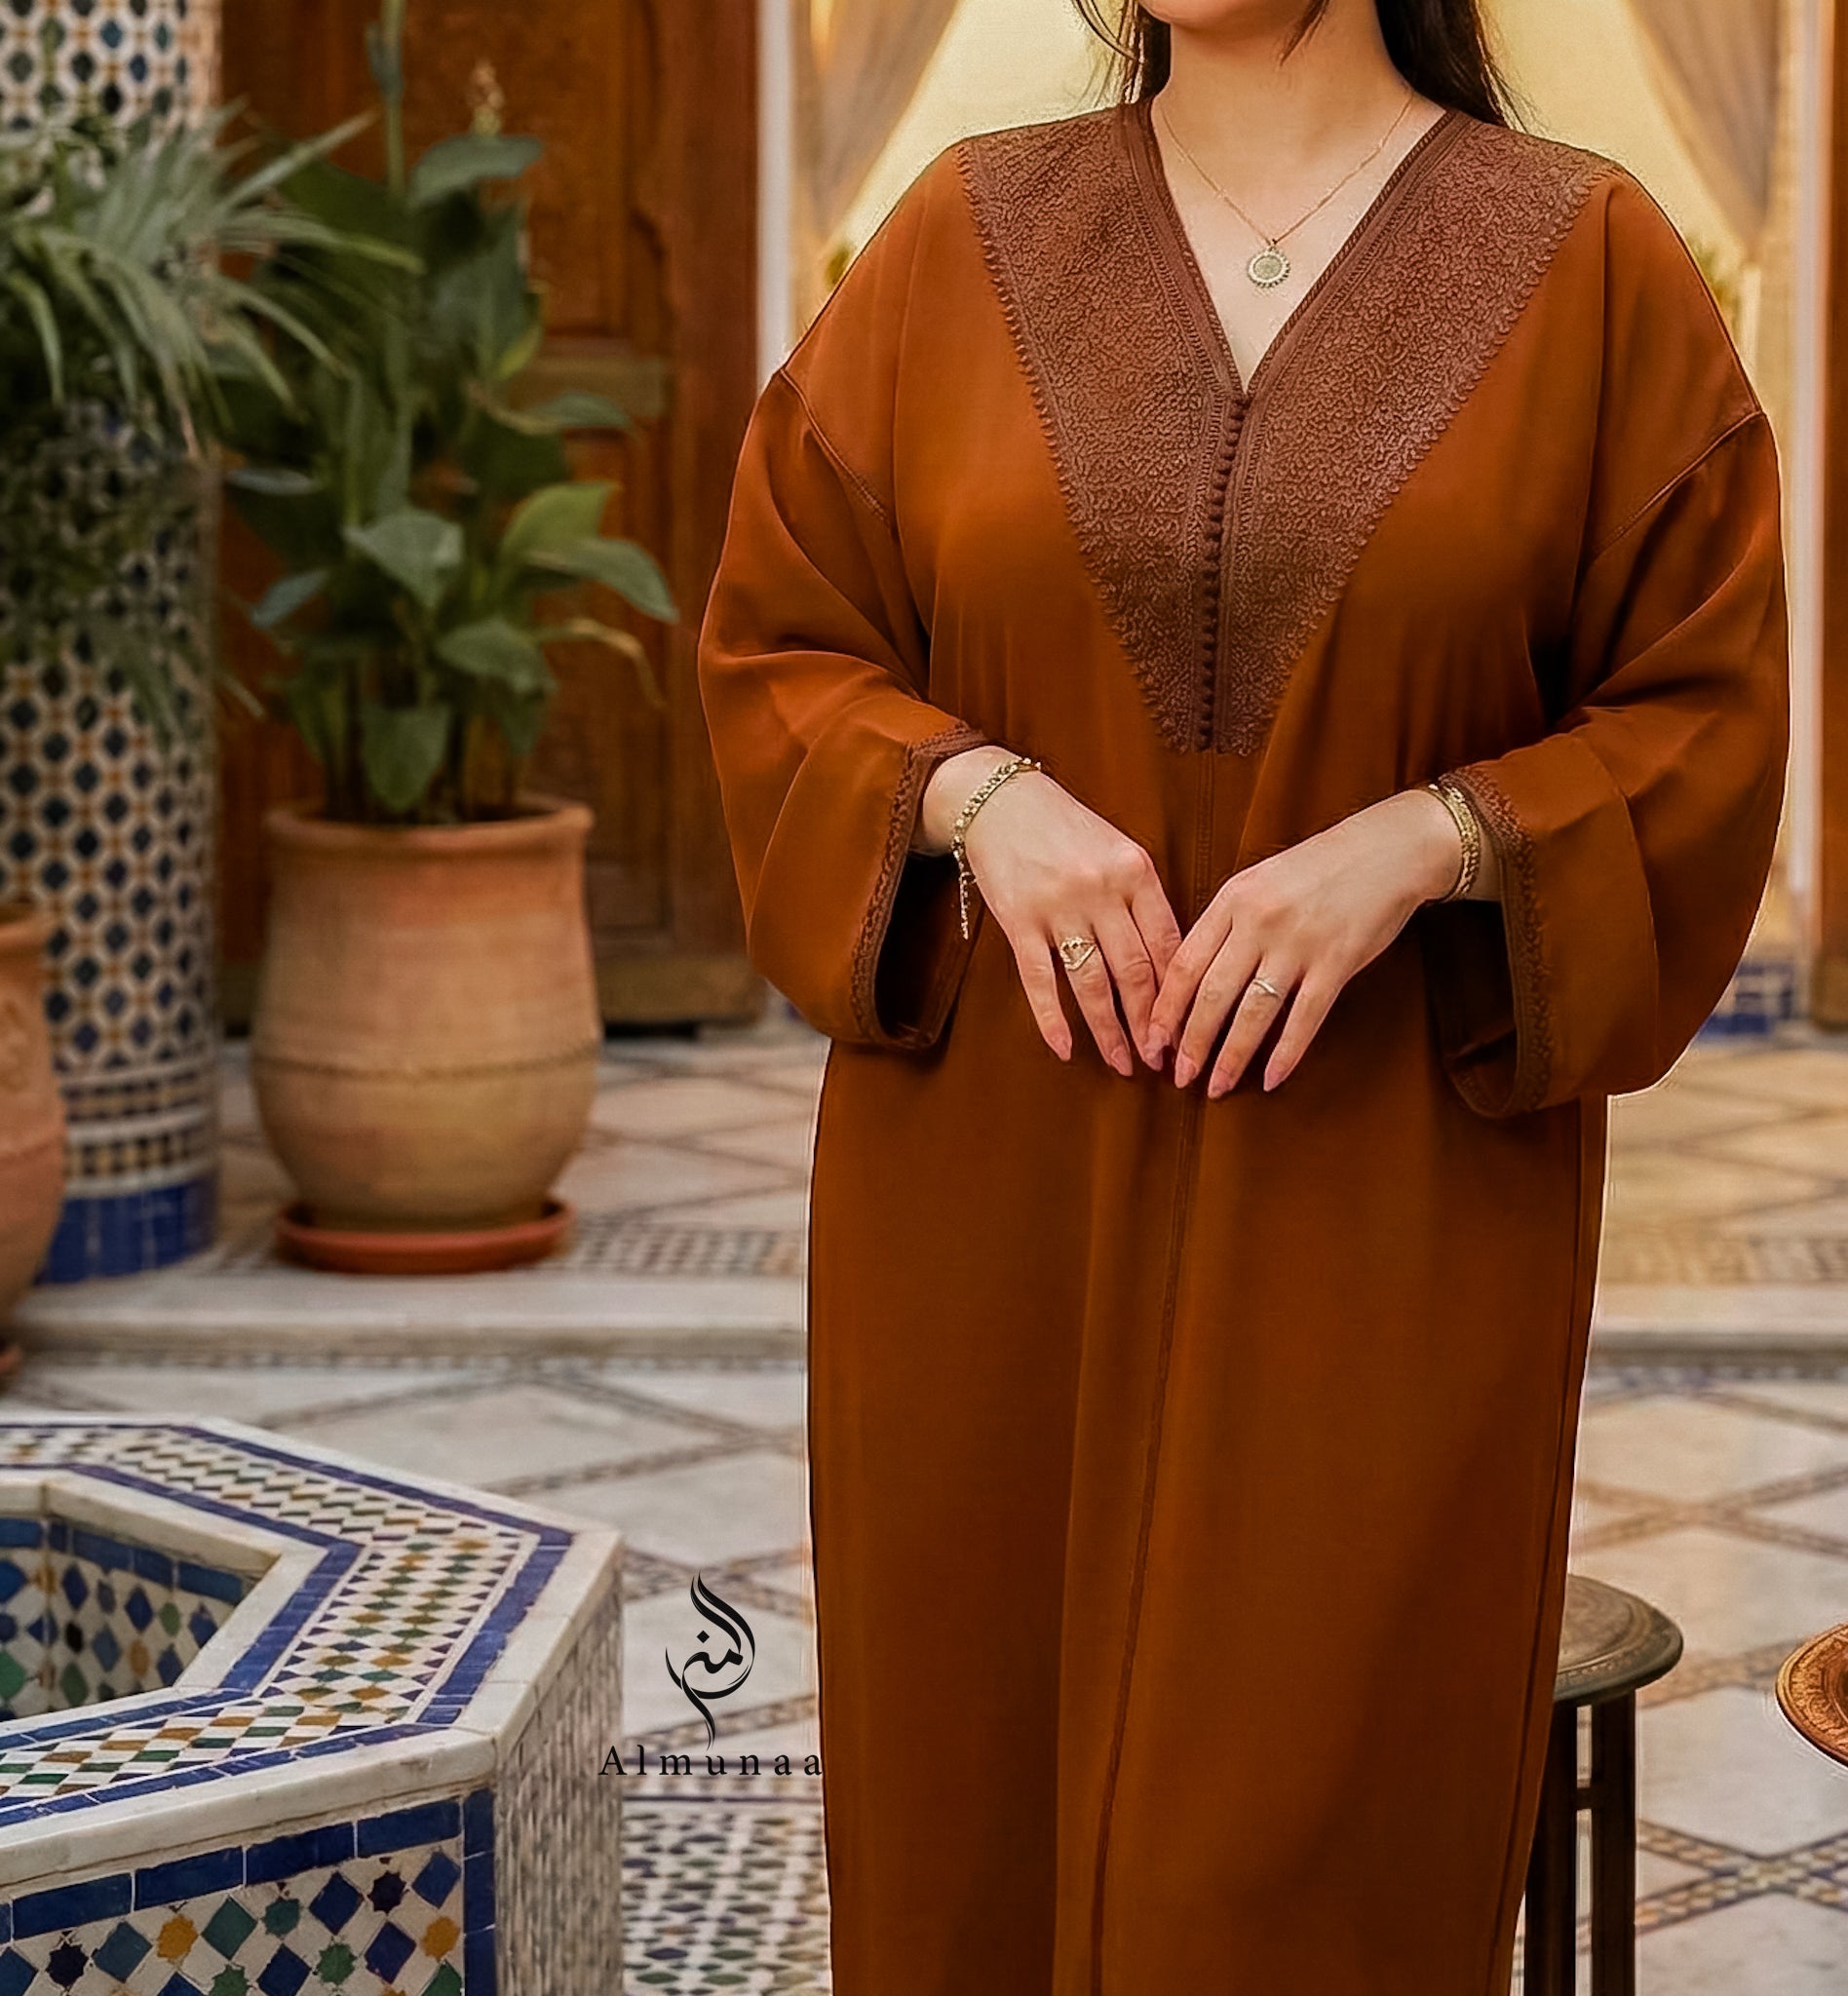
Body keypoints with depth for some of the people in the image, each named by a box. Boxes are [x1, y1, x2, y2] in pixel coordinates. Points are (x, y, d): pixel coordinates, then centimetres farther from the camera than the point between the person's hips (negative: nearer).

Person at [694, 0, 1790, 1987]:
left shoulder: (1588, 262, 1)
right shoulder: (963, 240, 6)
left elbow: (1701, 716, 1)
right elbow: (772, 643, 8)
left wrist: (1417, 840, -15)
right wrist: (975, 791, -11)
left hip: (1386, 1215, -2)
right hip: (994, 1208, 2)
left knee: (1311, 1837, -1)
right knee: (981, 1797, 6)